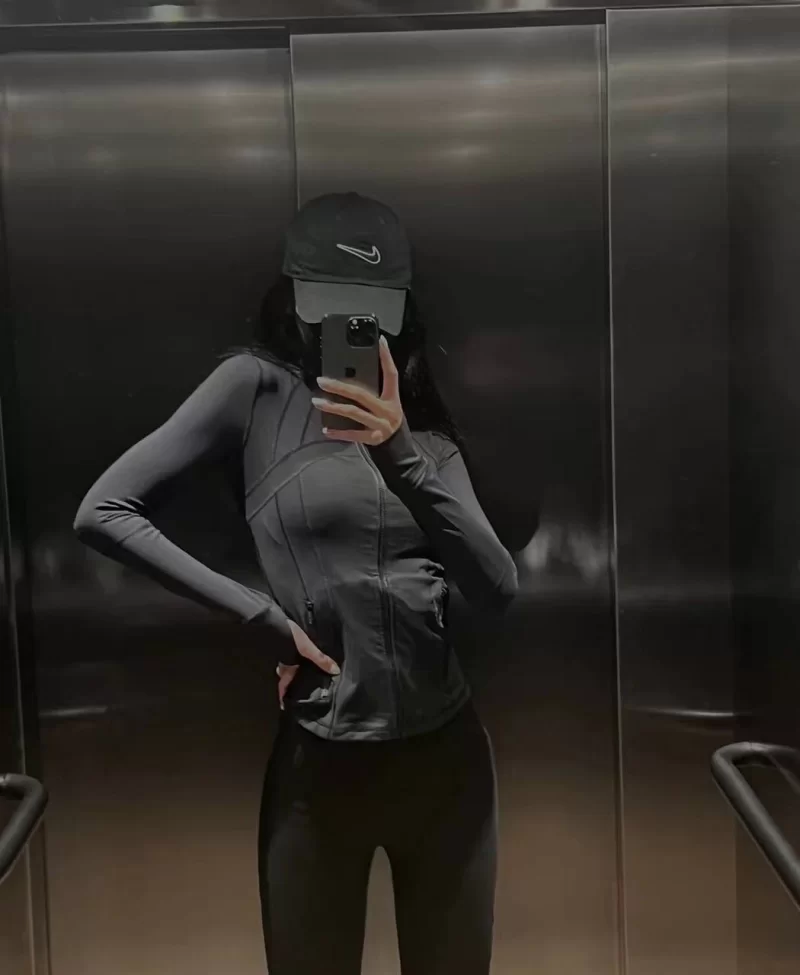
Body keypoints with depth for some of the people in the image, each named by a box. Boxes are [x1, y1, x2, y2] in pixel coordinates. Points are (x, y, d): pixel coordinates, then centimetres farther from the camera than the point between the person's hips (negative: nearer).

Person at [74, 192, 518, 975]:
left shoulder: (425, 426, 7)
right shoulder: (256, 387, -4)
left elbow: (497, 588, -6)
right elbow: (103, 513, -10)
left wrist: (399, 455, -20)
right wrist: (264, 617, -12)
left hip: (445, 755, 4)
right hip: (319, 764, -3)